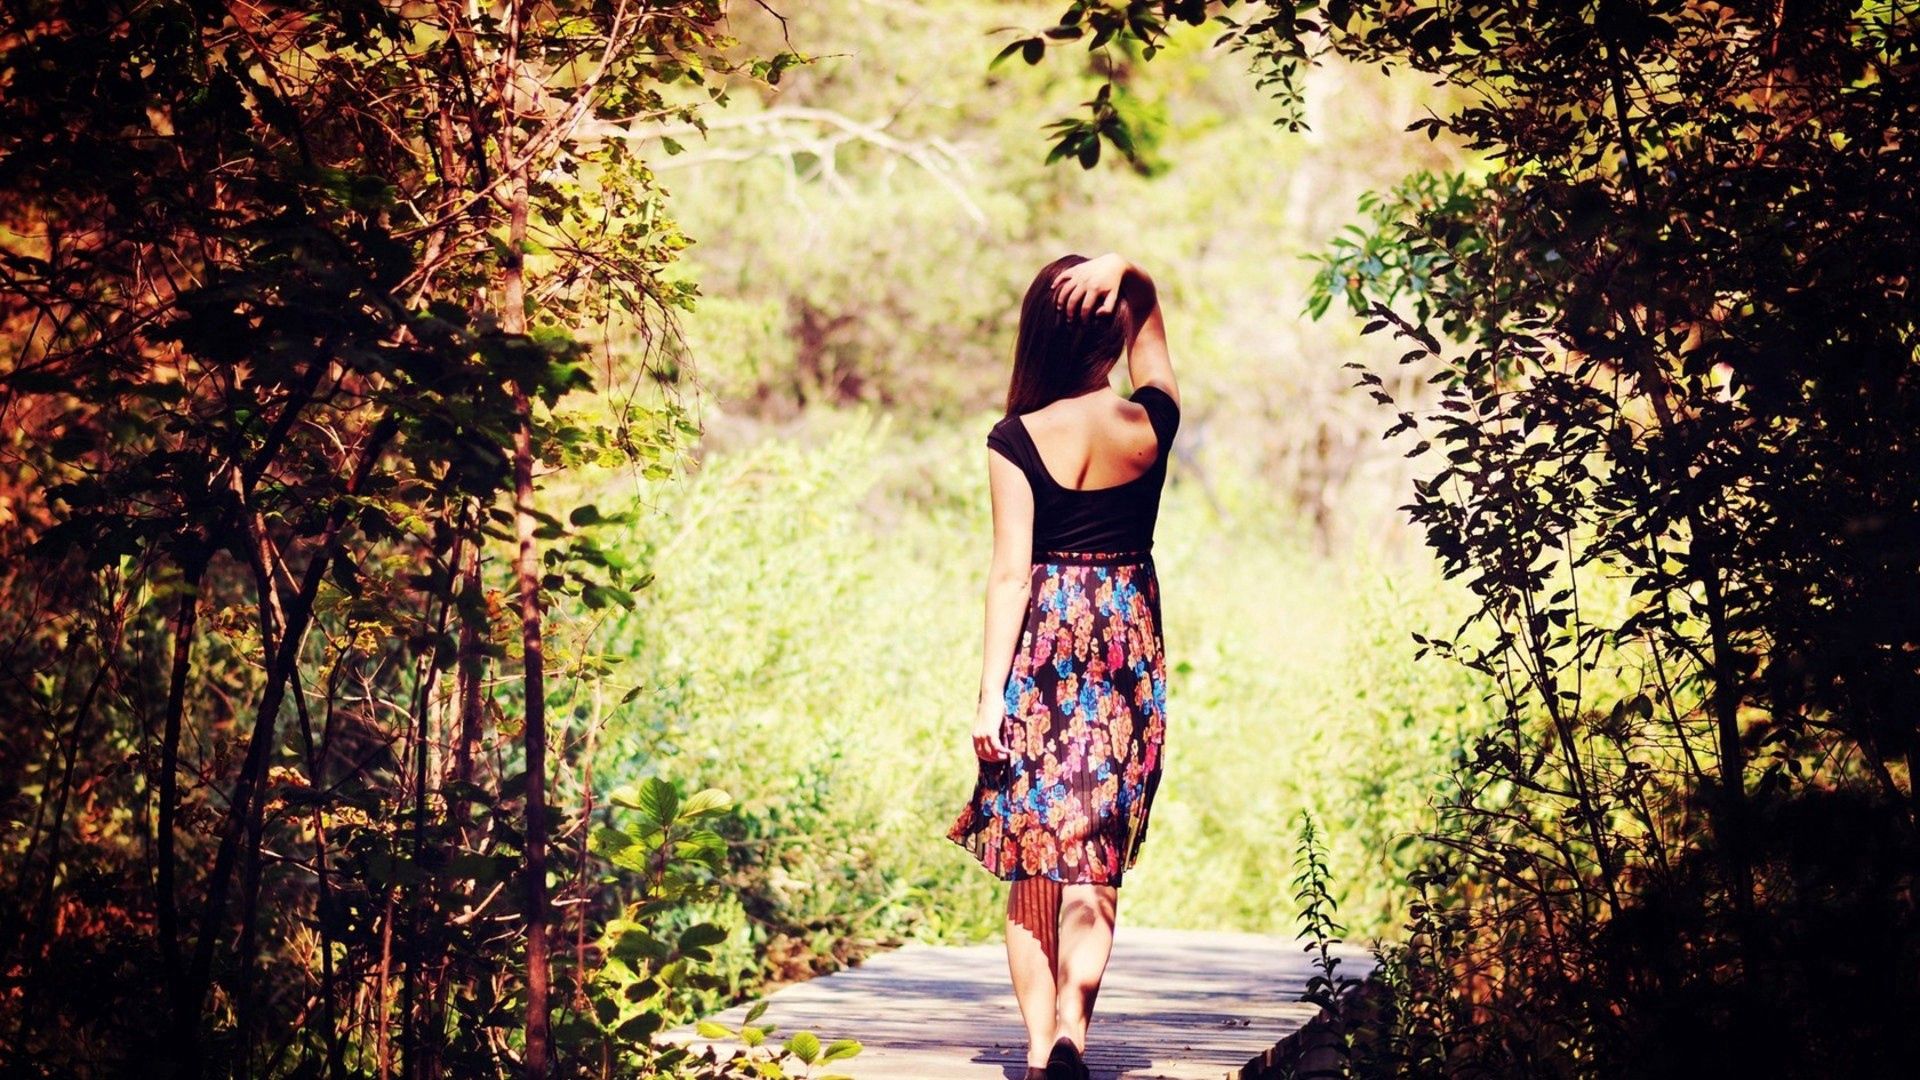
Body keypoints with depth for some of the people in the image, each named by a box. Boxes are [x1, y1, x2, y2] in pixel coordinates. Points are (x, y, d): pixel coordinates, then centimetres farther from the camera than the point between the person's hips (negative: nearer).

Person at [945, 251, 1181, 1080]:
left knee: (1033, 858, 8)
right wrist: (1122, 273, -4)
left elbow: (1010, 574, -10)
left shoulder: (1017, 440, -7)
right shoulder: (1151, 422, -1)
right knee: (1095, 860, 3)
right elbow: (1150, 314, 17)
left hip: (1041, 649, -1)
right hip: (1128, 653, 1)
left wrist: (992, 695, -9)